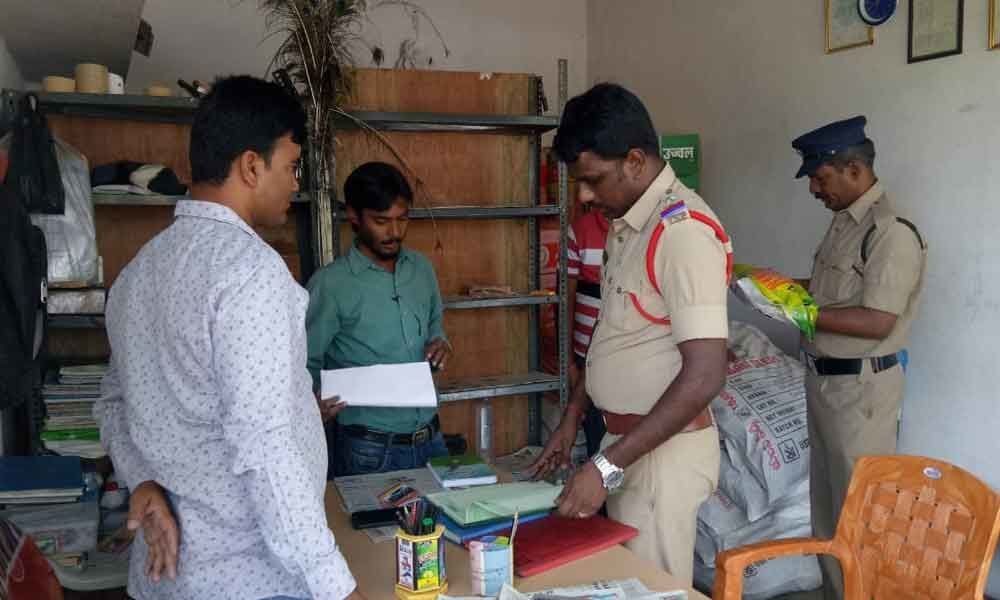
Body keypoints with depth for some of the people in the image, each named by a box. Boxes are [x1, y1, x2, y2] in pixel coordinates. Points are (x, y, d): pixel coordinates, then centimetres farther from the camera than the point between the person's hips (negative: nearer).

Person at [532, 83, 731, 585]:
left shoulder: (684, 230, -21)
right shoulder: (627, 223, 8)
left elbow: (705, 376, -26)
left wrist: (607, 466, -25)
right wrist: (573, 415, 15)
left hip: (664, 450, -8)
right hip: (626, 440, 8)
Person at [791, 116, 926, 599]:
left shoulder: (892, 232, -21)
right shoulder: (845, 220, 8)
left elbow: (877, 322, -25)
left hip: (860, 386, -9)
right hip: (824, 378, 10)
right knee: (826, 496, 19)